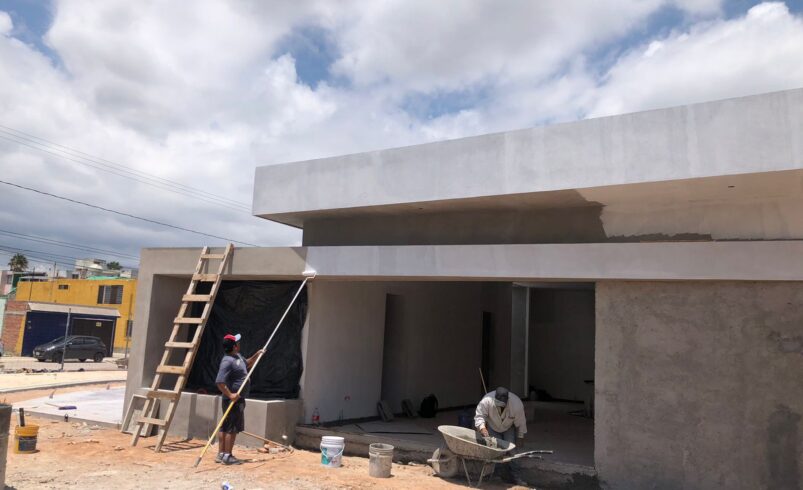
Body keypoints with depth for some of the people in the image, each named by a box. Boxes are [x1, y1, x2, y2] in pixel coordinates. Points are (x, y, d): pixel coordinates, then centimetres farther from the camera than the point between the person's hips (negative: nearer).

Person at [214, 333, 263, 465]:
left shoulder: (238, 356, 12)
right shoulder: (227, 361, -20)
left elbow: (247, 364, 33)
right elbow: (219, 381, -26)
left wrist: (257, 355, 18)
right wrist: (230, 395, -27)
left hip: (238, 399, 10)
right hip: (233, 400, -10)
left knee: (225, 427, 13)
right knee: (232, 428, -4)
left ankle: (220, 454, 20)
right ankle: (227, 456, 3)